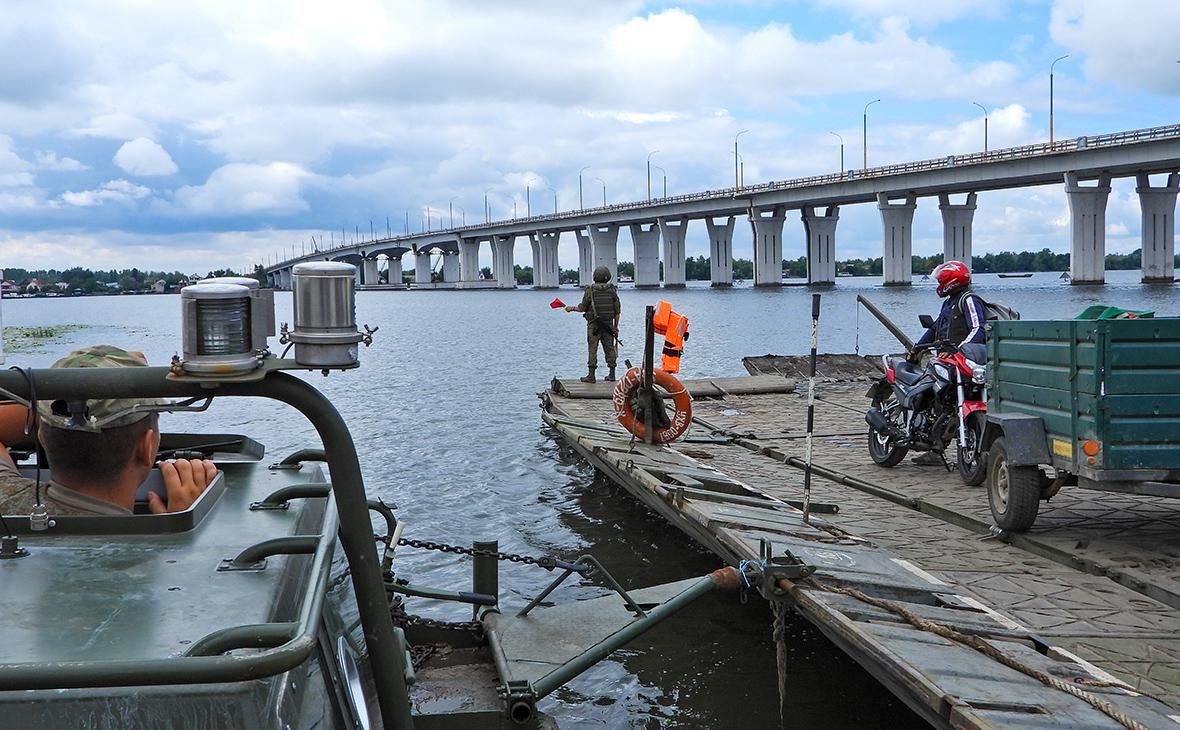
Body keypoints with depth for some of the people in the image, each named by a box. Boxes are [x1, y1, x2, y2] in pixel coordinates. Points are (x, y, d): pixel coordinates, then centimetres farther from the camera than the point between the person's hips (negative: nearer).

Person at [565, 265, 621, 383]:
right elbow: (617, 310, 3)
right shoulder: (612, 290, 2)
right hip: (608, 324, 3)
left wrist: (572, 308, 15)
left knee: (592, 349, -2)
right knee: (609, 348, 9)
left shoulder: (590, 290, -7)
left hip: (593, 324, -3)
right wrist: (616, 326, 10)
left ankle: (591, 375, -4)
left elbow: (583, 308, -4)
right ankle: (612, 374, 12)